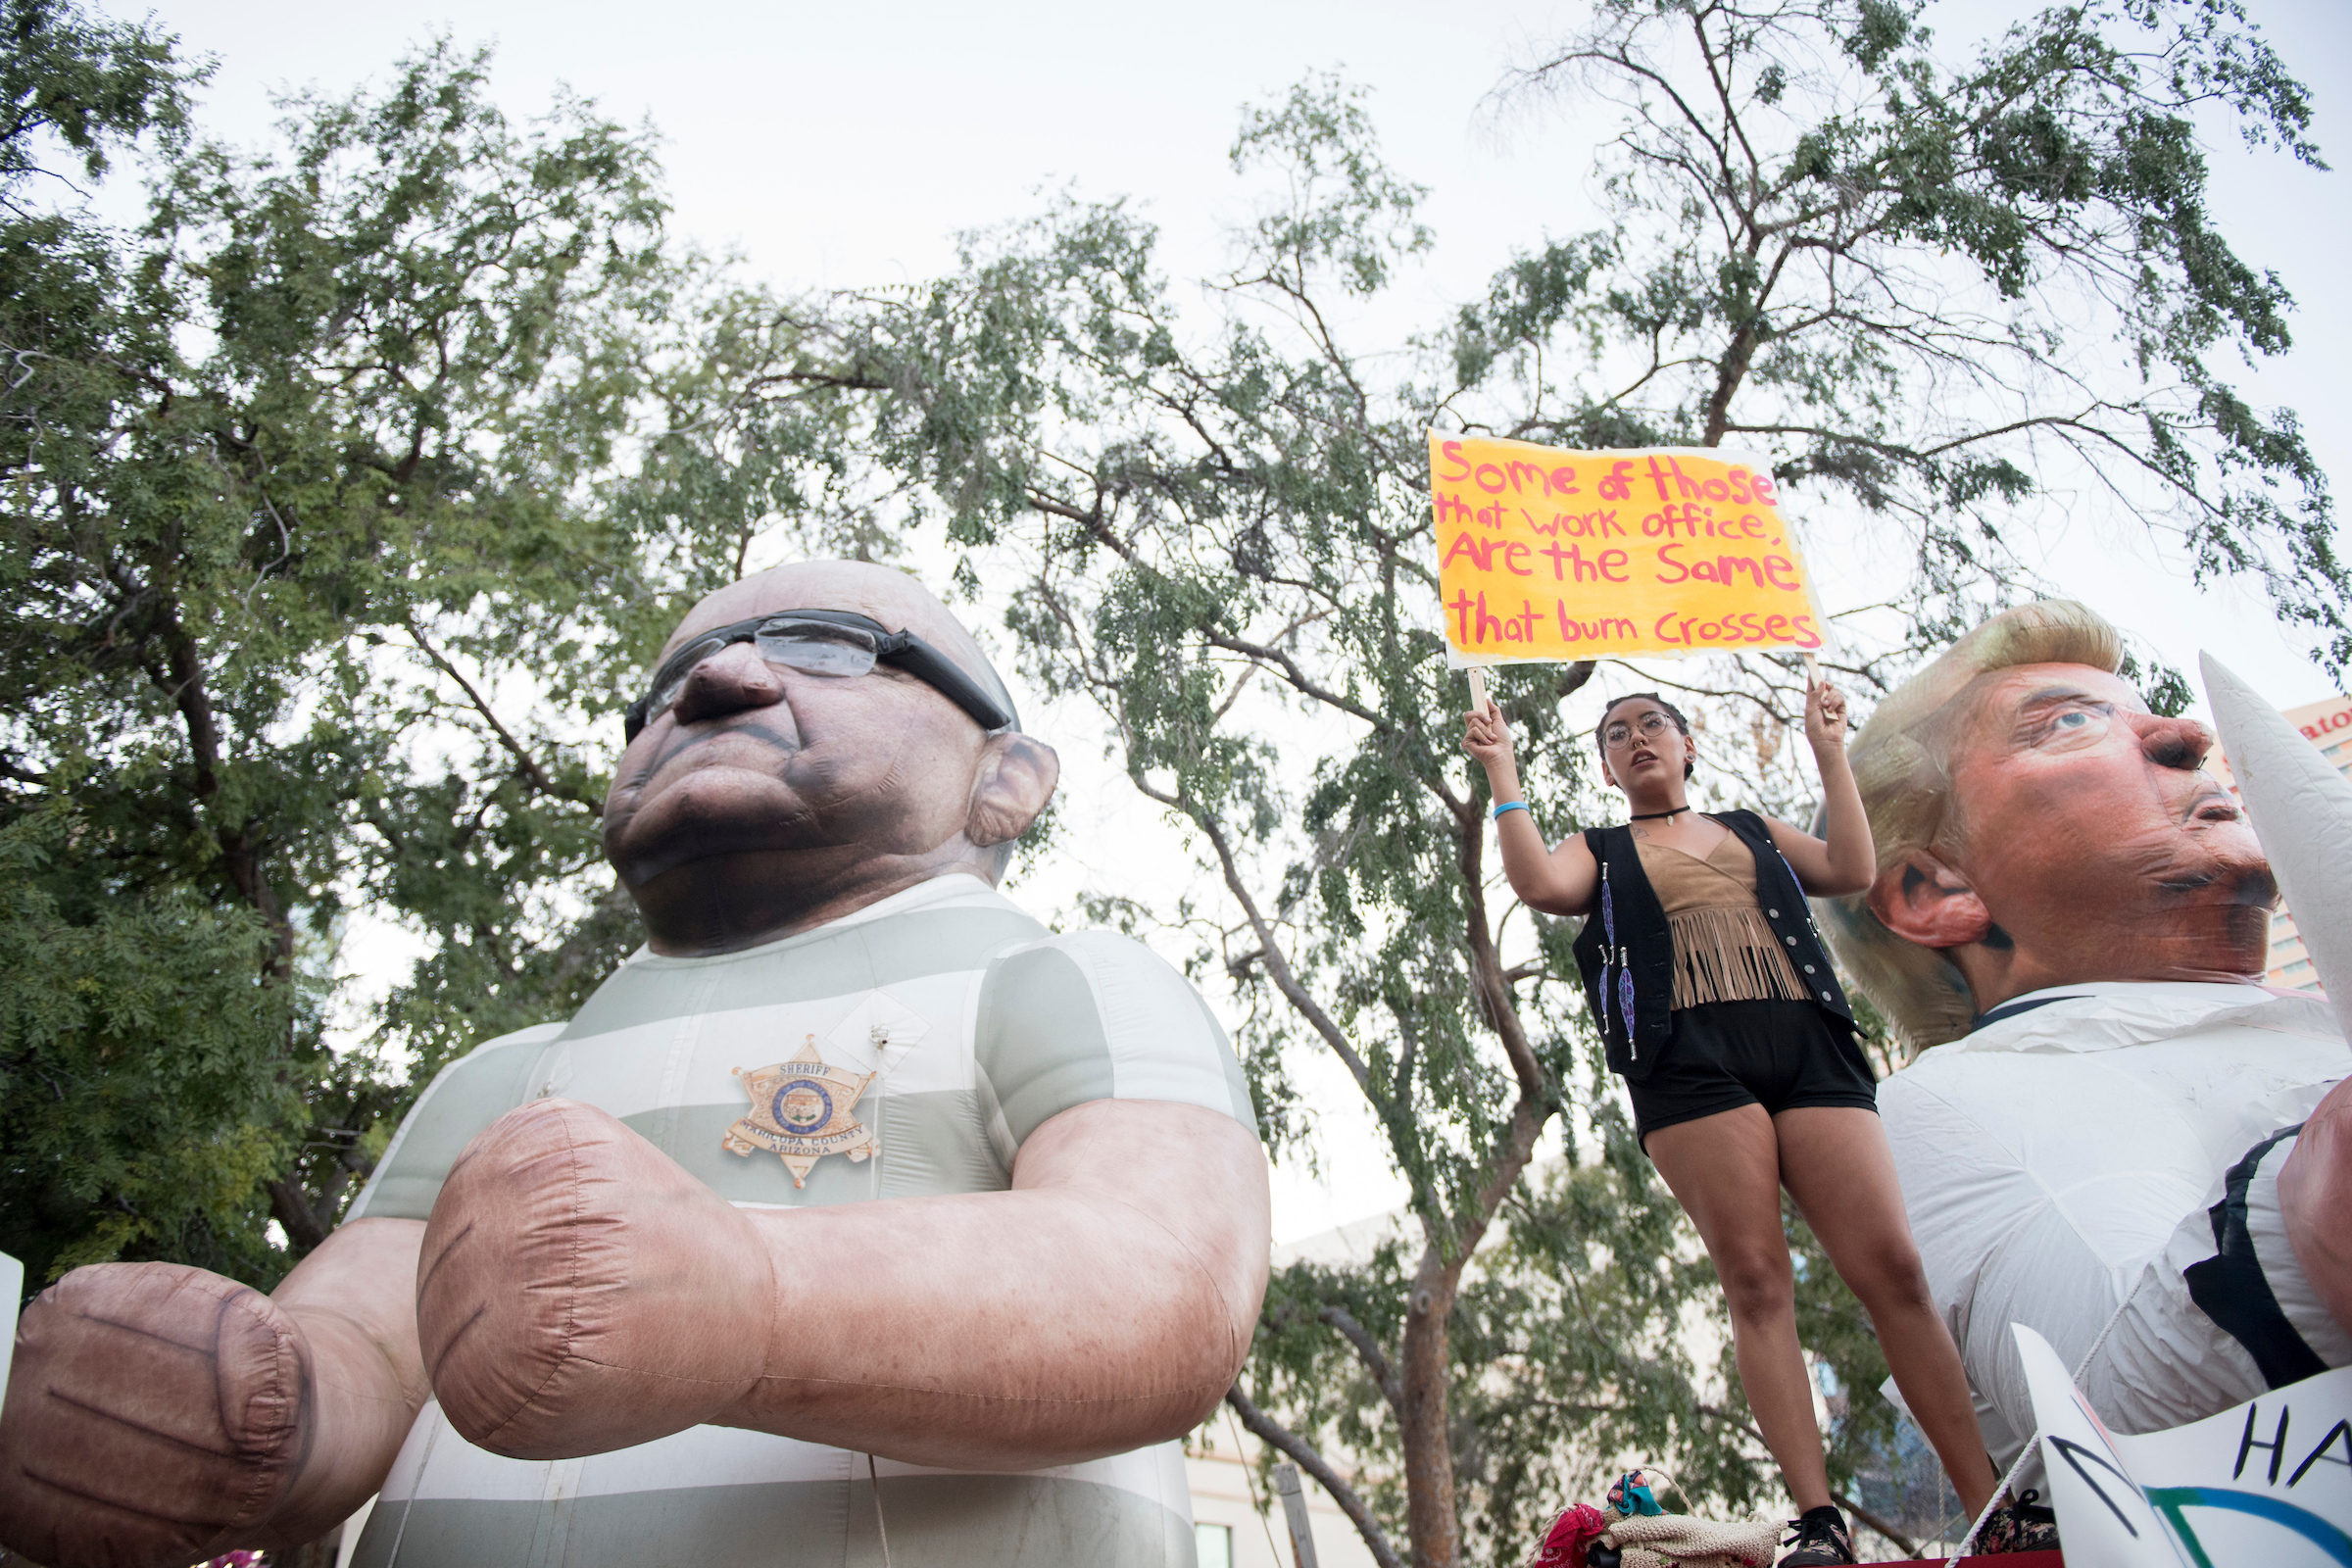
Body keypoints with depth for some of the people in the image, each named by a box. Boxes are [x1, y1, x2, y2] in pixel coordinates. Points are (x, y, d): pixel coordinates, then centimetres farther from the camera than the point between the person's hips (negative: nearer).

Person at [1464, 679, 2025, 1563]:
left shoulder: (1752, 830, 29)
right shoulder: (1600, 853, 21)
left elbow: (1852, 871, 13)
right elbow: (1541, 884, -2)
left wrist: (1829, 752, 14)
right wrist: (1503, 774, -2)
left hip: (1806, 1042, 2)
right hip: (1689, 1057, -2)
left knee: (1891, 1267, -8)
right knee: (1756, 1280, -11)